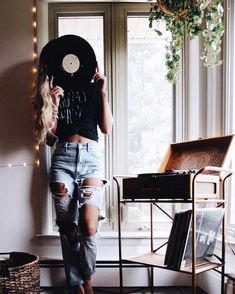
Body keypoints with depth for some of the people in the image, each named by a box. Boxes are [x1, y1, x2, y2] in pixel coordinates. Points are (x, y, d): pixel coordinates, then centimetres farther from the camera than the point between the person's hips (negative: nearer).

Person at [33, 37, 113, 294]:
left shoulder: (91, 88, 11)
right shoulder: (49, 92, 15)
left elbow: (107, 128, 5)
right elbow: (49, 134, 8)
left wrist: (103, 92, 1)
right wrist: (53, 104, -5)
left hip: (91, 157, -1)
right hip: (63, 158, 2)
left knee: (88, 226, -13)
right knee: (67, 228, 1)